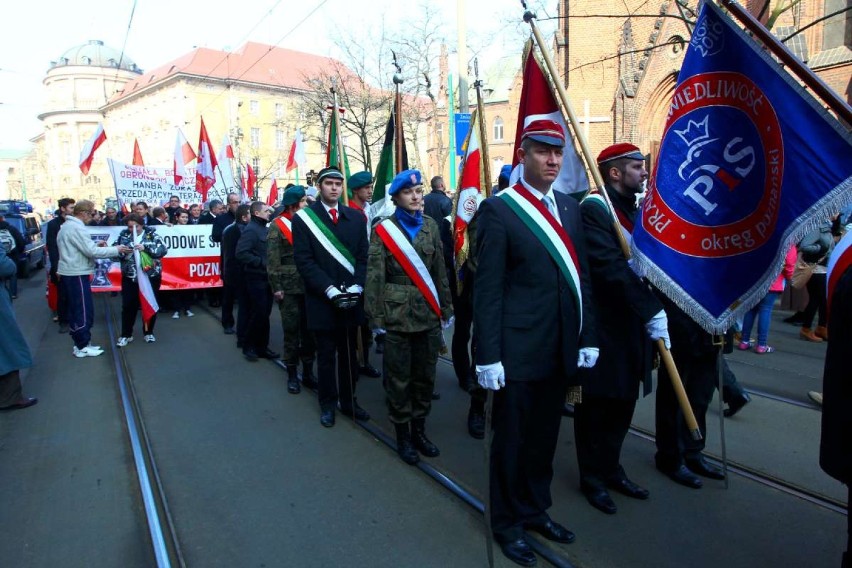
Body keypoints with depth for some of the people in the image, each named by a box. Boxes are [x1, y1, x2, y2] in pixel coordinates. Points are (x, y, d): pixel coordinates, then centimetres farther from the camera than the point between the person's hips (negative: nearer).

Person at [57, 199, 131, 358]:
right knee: (84, 310, -4)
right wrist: (116, 249, -14)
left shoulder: (67, 226, 15)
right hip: (76, 274, -11)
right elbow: (91, 251, -21)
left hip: (69, 273, 11)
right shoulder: (76, 227, -17)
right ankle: (83, 346, 2)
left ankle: (80, 343, 19)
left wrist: (95, 245, 6)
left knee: (75, 309, 13)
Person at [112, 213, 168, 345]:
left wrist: (145, 248, -27)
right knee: (128, 306, 4)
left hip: (151, 276, -1)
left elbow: (163, 250, -14)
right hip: (130, 277, 1)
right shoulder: (123, 235, 3)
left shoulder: (151, 234, -3)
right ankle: (126, 334, 17)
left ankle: (148, 332, 24)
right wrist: (122, 252, -18)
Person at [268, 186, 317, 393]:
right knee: (291, 330, 3)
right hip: (288, 287, -4)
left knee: (309, 329, 8)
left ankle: (308, 372, 20)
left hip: (309, 285, 4)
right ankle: (292, 374, 15)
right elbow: (273, 259, -5)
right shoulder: (277, 226, -2)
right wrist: (276, 287, -10)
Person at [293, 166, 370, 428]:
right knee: (326, 356, 9)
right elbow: (304, 260, -8)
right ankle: (328, 404, 26)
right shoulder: (303, 218, -2)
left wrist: (356, 287, -9)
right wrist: (330, 290, -16)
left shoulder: (356, 217, 7)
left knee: (349, 354, 13)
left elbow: (363, 256, 5)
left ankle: (349, 401, 29)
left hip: (351, 300, 3)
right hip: (322, 301, -3)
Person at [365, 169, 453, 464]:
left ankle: (419, 431, 29)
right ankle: (403, 435, 22)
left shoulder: (430, 225, 7)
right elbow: (375, 275, -5)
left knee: (425, 375, 12)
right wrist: (376, 316, -7)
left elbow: (440, 270, 10)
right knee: (399, 378, 5)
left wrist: (446, 308, 9)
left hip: (429, 313, 4)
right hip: (397, 313, -4)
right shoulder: (384, 229, -4)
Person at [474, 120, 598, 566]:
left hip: (561, 349, 6)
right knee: (512, 440, 10)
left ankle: (536, 509, 40)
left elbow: (581, 278, 11)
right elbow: (487, 289, -12)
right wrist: (489, 357, -15)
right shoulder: (498, 209, -9)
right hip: (519, 349, -6)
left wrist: (587, 339, 8)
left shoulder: (569, 208, 10)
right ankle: (508, 522, 31)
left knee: (545, 437, 20)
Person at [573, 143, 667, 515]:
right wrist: (652, 310, -23)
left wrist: (654, 310, 4)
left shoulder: (634, 210, 15)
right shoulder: (593, 209, -15)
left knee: (622, 404, 18)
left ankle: (611, 468, 35)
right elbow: (612, 268, -24)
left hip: (634, 326, 9)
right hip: (604, 329, -8)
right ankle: (592, 478, 23)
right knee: (597, 407, 6)